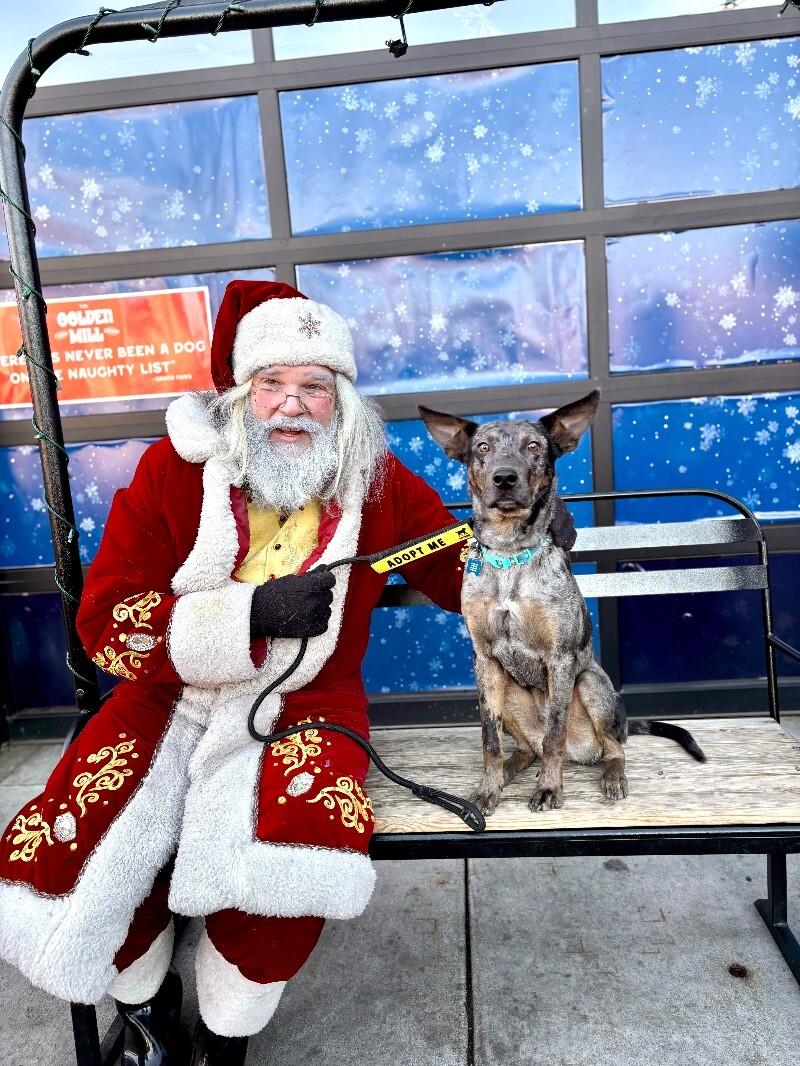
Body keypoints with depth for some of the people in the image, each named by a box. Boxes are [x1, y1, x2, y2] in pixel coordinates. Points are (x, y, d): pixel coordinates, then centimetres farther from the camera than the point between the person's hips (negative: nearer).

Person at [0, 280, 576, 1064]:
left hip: (302, 705, 0)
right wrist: (252, 612, -23)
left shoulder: (379, 484, -3)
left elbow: (461, 575, 10)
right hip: (170, 698, 1)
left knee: (292, 868, -26)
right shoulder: (172, 469, -6)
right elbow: (106, 622, -11)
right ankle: (144, 1000, 25)